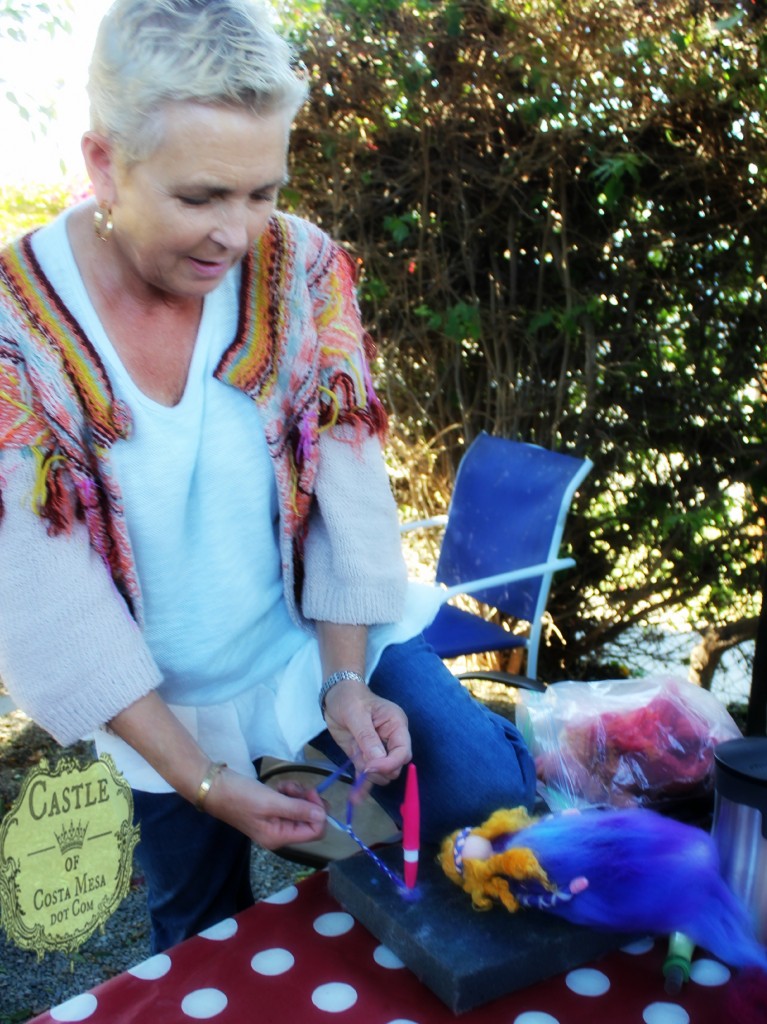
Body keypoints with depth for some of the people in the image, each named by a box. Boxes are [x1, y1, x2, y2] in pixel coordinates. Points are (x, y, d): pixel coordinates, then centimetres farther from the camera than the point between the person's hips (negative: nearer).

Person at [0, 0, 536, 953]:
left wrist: (344, 680, -19)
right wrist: (202, 781, -19)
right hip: (164, 708, 0)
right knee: (203, 939, 21)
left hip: (328, 636, 1)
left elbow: (349, 497, -14)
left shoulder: (304, 269, -16)